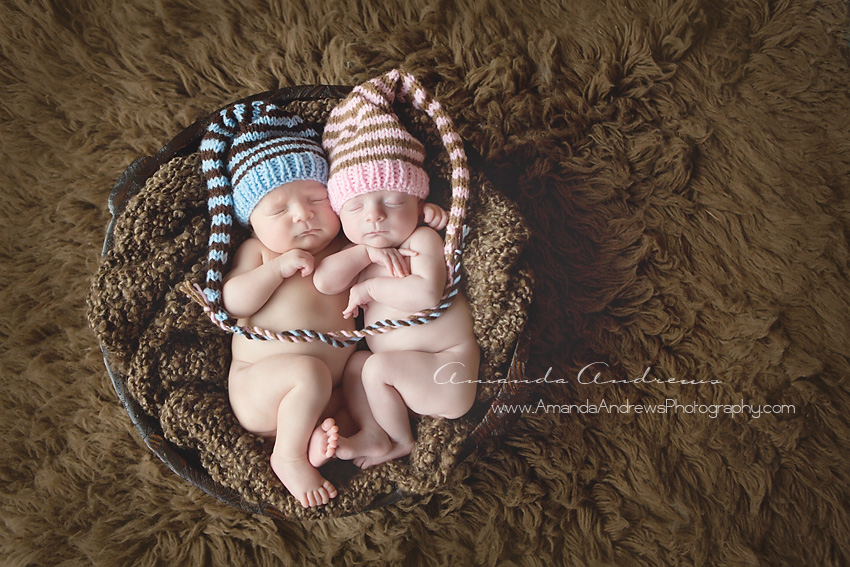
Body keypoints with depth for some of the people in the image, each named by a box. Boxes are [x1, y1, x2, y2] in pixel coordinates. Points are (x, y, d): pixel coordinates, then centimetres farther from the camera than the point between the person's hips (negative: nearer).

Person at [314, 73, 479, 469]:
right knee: (355, 362, -7)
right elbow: (324, 281, -12)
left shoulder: (423, 240, -11)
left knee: (379, 365, -21)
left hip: (450, 369, -7)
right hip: (409, 377, 7)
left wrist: (370, 287, -17)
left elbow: (426, 294, -28)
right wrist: (367, 253, -22)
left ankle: (401, 441, 0)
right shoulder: (356, 254, 8)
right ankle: (373, 437, -7)